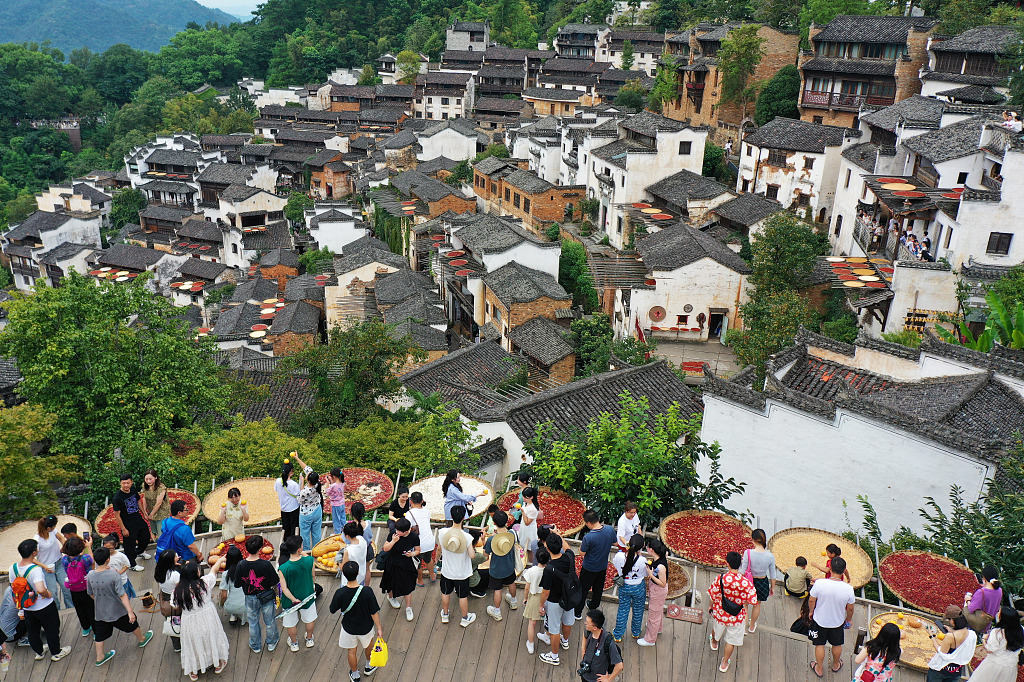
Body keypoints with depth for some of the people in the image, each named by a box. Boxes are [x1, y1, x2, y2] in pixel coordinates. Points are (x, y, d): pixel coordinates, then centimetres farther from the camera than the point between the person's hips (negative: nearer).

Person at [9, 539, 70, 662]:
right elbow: (41, 590, -44)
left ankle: (38, 652, 46)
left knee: (33, 631, 27)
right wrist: (48, 594, -22)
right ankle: (56, 653, 34)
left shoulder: (13, 568, -12)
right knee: (52, 630, 17)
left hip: (27, 608, 6)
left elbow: (14, 588, 3)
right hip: (44, 607, -6)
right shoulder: (35, 569, -33)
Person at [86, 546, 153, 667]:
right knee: (132, 624, 22)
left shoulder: (90, 576, -14)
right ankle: (142, 639, 45)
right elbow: (122, 595, -27)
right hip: (117, 611, -3)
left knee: (100, 635, 19)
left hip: (100, 612, 3)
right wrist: (130, 611, -23)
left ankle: (99, 658, 32)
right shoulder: (113, 575, -29)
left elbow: (91, 594, 3)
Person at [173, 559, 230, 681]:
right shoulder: (204, 582, -22)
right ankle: (218, 665, 44)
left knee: (194, 644, 21)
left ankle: (193, 672, 41)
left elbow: (175, 606, -6)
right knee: (212, 639, 24)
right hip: (208, 619, 0)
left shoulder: (178, 589, -20)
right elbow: (214, 570, -4)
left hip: (190, 622, 0)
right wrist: (221, 560, 15)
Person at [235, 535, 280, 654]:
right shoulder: (266, 564, -27)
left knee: (253, 622, 23)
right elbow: (275, 581, -17)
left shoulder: (241, 566, -21)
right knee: (269, 621, 22)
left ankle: (255, 646, 41)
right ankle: (271, 642, 41)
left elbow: (237, 585, -10)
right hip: (266, 597, -1)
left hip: (250, 598, 1)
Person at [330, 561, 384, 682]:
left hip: (349, 628, 0)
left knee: (352, 651, 25)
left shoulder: (340, 593, -28)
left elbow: (333, 610, -10)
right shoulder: (367, 592, -30)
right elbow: (374, 613, -20)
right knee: (369, 644, 31)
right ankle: (369, 667, 53)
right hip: (365, 627, 0)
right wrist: (379, 628, -6)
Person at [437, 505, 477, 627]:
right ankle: (465, 618, 38)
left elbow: (440, 549, -4)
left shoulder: (442, 533, -20)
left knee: (446, 593, 25)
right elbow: (472, 555, -23)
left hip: (446, 571, 2)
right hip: (462, 573, -2)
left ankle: (445, 615, 45)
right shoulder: (467, 537, -28)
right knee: (463, 596, 19)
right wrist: (472, 548, -3)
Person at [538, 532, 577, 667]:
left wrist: (541, 605, -6)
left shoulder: (549, 569, -36)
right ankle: (565, 641, 58)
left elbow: (546, 592, -23)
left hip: (554, 602, -6)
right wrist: (558, 535, 14)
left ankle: (554, 656, 34)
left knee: (554, 630, 15)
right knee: (567, 621, 30)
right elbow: (567, 548, 5)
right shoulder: (569, 557, -22)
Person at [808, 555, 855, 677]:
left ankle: (819, 669, 39)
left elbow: (811, 601, -15)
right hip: (838, 622, 1)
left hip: (820, 620, -1)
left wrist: (811, 611, 7)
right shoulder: (848, 588, -26)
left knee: (820, 645, 21)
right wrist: (848, 619, 12)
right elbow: (850, 609, -10)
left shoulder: (819, 583, -29)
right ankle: (836, 665, 51)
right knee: (837, 645, 28)